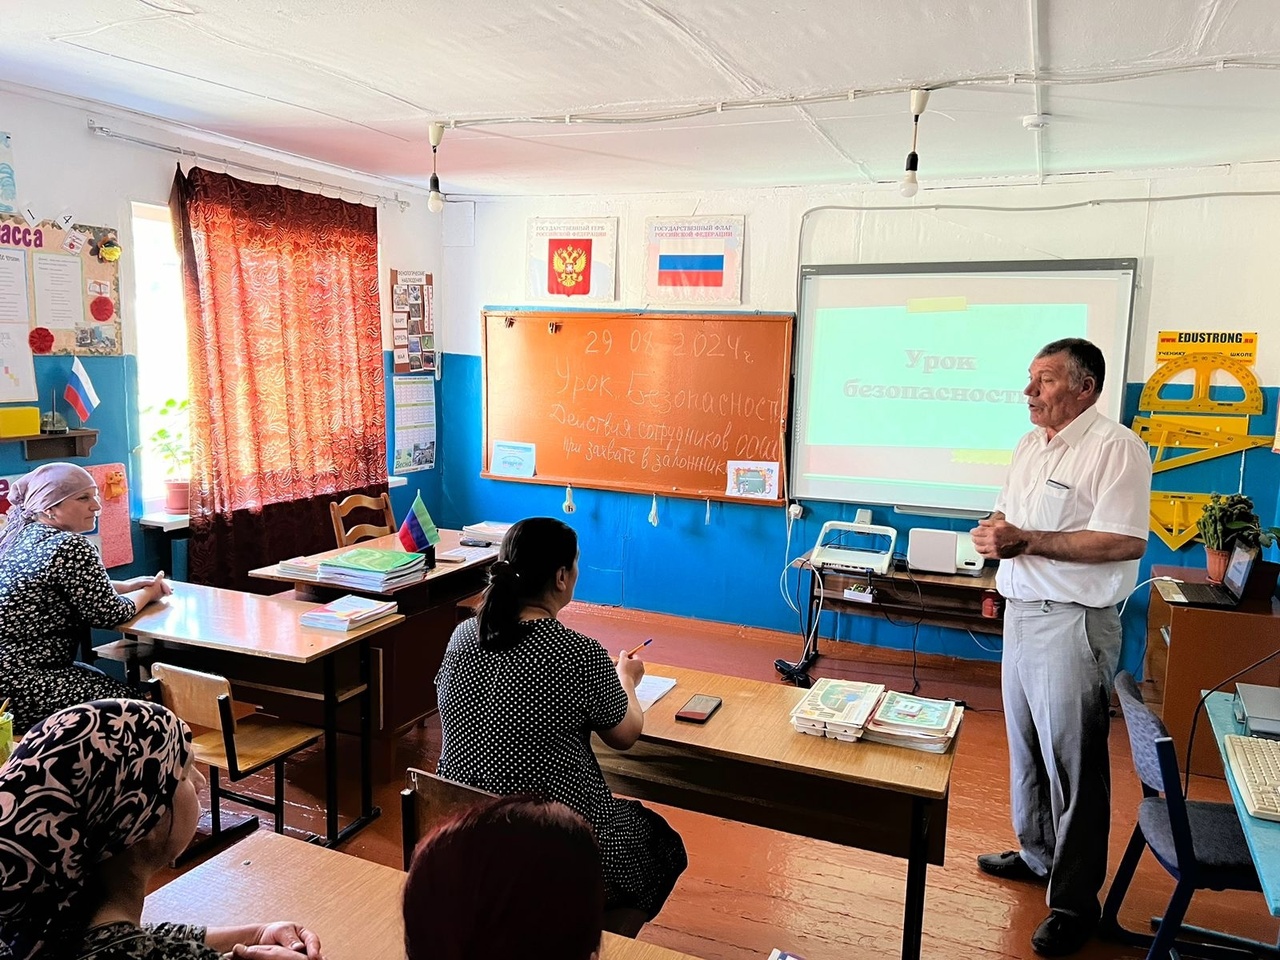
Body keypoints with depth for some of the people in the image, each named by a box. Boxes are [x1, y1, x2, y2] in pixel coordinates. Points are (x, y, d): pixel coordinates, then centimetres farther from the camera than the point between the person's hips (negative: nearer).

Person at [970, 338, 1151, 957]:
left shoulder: (1115, 447, -14)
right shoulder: (1030, 446, 12)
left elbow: (1126, 540, -23)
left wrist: (1027, 541, -22)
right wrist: (992, 531, -3)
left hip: (1074, 623, -8)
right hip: (1021, 614, 9)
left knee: (1072, 762, 1)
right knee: (1026, 747, 19)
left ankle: (1075, 901, 14)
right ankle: (1037, 855, 38)